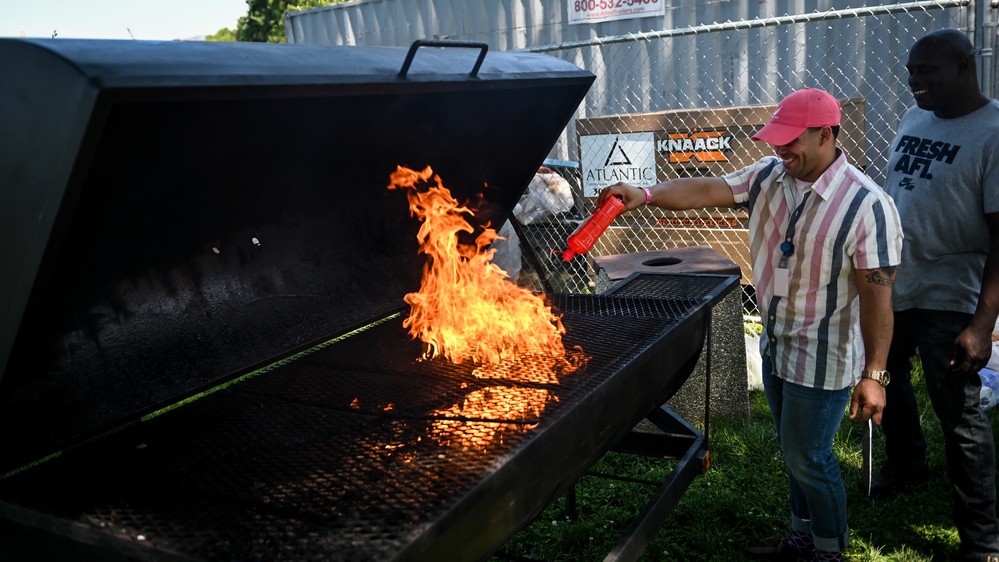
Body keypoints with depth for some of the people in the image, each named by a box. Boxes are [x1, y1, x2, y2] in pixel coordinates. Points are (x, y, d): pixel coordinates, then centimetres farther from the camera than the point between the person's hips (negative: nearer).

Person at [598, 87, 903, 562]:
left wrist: (873, 375, -21)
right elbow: (708, 190, -8)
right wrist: (647, 195, -25)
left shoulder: (867, 206, -22)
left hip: (823, 358, -7)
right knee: (796, 451, 22)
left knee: (808, 458, 6)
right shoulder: (769, 176, -3)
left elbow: (877, 297, -21)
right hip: (776, 345, 7)